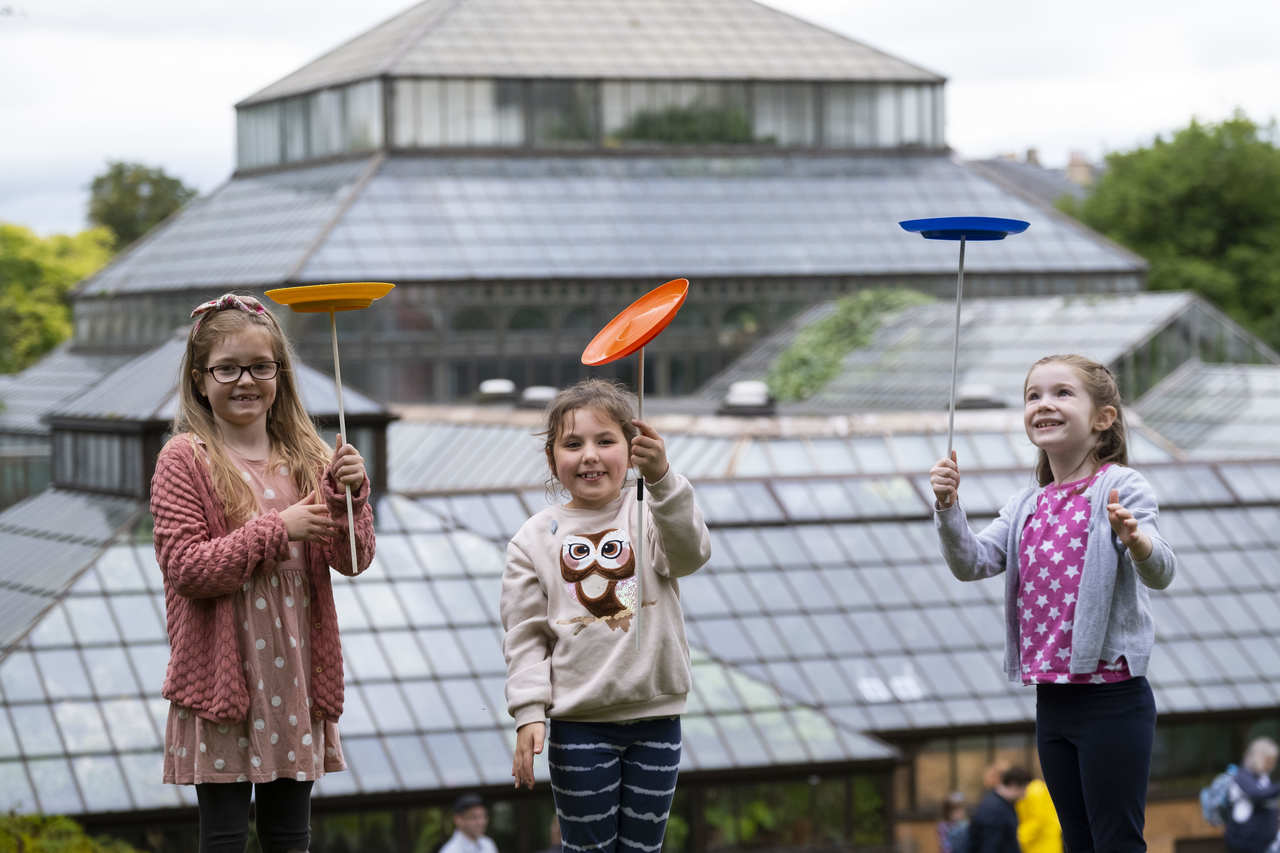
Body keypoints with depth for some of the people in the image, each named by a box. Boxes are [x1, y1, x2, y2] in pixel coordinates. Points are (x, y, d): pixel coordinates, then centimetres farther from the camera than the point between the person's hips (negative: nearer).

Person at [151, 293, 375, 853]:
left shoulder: (306, 458, 8)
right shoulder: (184, 460, -5)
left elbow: (352, 560, 5)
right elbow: (185, 568, -14)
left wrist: (349, 495, -12)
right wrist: (277, 530, -16)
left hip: (293, 676, 4)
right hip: (221, 677, -4)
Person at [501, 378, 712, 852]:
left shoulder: (650, 510, -2)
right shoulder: (535, 539, -1)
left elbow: (690, 554, -23)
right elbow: (525, 635, 1)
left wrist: (662, 479, -38)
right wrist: (529, 713, -9)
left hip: (655, 715, 1)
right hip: (579, 723, -1)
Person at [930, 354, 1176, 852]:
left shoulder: (1120, 488, -9)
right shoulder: (1026, 507, 11)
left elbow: (1160, 574, -20)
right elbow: (972, 563, 2)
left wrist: (1135, 539, -42)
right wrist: (948, 508, -15)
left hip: (1111, 699, -7)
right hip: (1053, 700, 7)